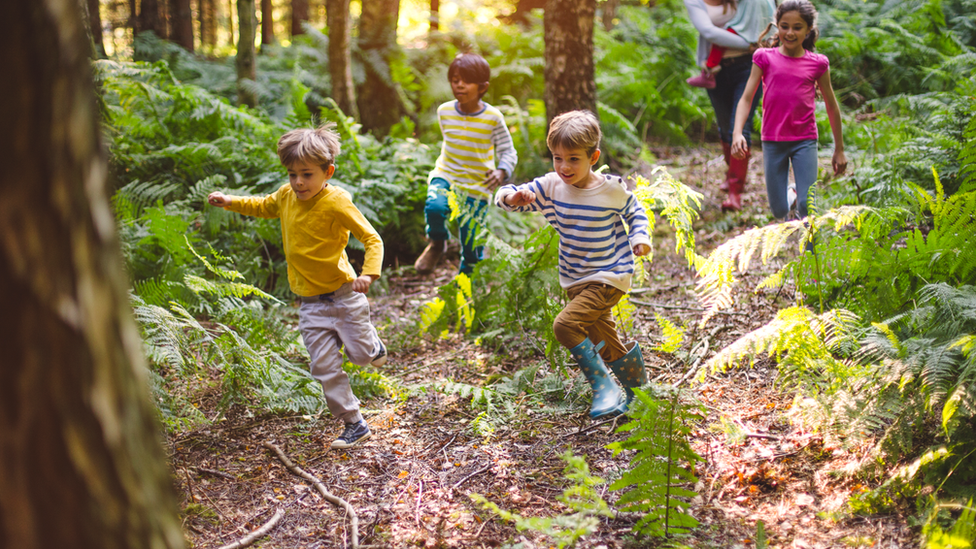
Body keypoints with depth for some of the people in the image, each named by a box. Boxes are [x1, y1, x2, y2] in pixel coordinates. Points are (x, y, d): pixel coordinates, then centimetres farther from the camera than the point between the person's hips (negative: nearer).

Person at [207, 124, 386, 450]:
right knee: (325, 368, 0)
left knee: (361, 355, 5)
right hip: (310, 304, 5)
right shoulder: (286, 196, 2)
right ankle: (354, 425, 11)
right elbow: (263, 207, 27)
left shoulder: (336, 202, -17)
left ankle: (371, 344, 42)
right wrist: (230, 202, 17)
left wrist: (369, 273, -34)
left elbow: (372, 239, -19)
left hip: (342, 295, -5)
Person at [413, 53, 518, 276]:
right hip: (446, 176, 2)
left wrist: (502, 172, -26)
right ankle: (437, 244, 1)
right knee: (435, 207, -32)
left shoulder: (493, 117, -13)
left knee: (472, 247, 3)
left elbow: (508, 151, -6)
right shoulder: (444, 111, -3)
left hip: (477, 187, -1)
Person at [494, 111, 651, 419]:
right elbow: (509, 197, -11)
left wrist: (640, 237, -8)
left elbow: (634, 211, 8)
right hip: (575, 280, 6)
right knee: (600, 342, 18)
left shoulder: (612, 189, -13)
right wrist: (511, 197, -34)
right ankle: (633, 379, 42)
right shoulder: (551, 186, -8)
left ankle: (603, 385, -12)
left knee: (565, 325, -25)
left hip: (609, 277, -6)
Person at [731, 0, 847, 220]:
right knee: (779, 211, 7)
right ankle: (789, 194, 41)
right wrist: (737, 133, -19)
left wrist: (839, 149, 13)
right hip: (773, 141, 1)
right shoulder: (765, 58, 1)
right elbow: (746, 98, -2)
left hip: (804, 141, -1)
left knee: (807, 206, -10)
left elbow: (831, 105, 10)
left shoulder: (817, 63, 1)